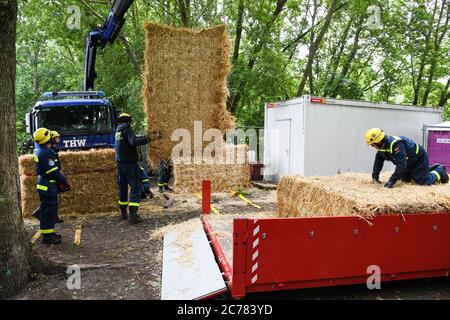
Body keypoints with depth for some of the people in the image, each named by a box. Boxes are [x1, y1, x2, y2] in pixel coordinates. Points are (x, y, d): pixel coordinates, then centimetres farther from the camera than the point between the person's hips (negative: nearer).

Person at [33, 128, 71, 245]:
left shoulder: (40, 152, 12)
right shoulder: (45, 154, -21)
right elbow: (54, 172, -21)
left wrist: (61, 180, 11)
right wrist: (65, 181, -9)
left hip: (46, 185, 10)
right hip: (48, 187, -10)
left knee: (52, 210, 18)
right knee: (48, 211, -3)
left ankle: (49, 232, 28)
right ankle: (47, 236, 5)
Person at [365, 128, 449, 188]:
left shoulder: (395, 144, -40)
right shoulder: (382, 145, -10)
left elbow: (401, 164, -44)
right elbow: (378, 160, -1)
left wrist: (392, 181, -46)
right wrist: (375, 176, -8)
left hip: (419, 159, -9)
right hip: (409, 163, 9)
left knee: (423, 181, -11)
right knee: (405, 179, 20)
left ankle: (440, 171, 19)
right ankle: (433, 168, 36)